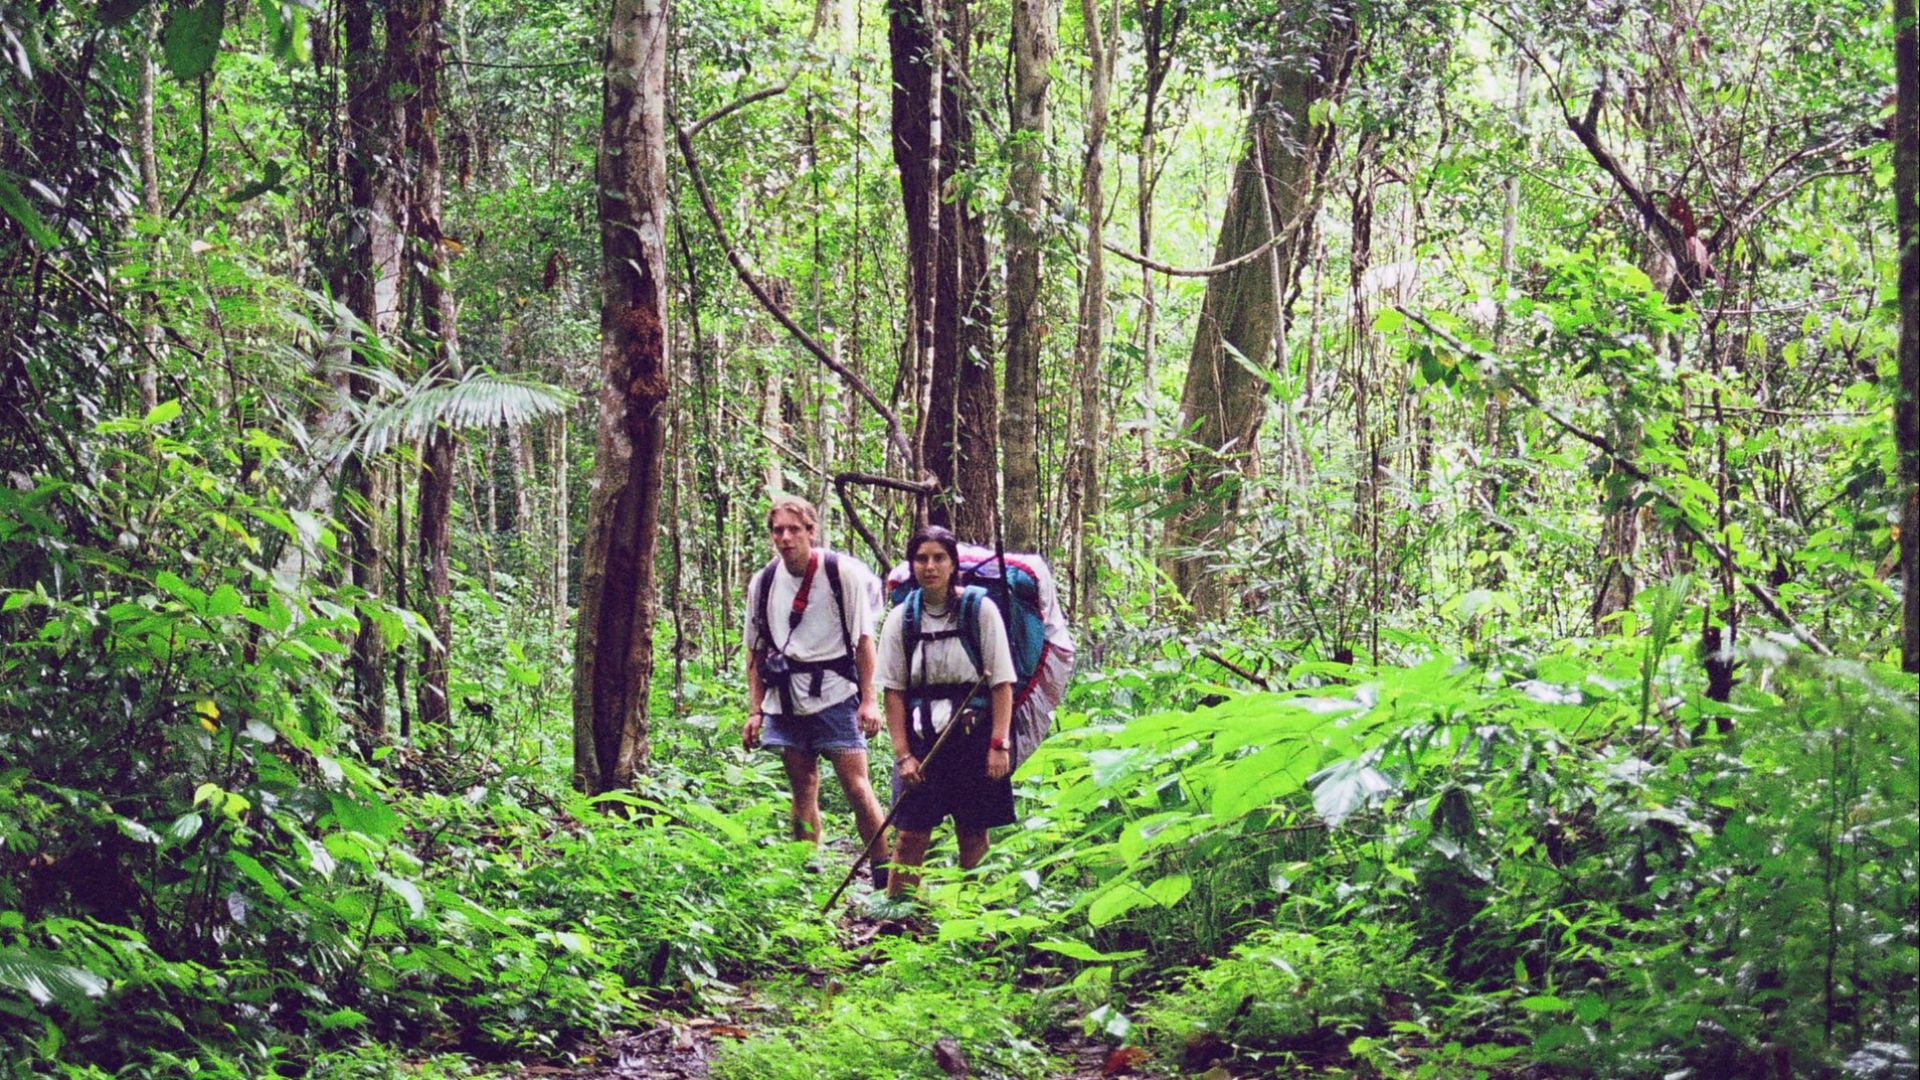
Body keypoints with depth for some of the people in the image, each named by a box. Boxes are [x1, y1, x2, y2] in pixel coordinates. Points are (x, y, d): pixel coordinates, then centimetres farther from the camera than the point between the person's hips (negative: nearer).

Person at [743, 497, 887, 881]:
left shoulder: (842, 572, -4)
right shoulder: (762, 583, 7)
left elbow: (863, 638, -2)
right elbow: (755, 652, 14)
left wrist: (868, 700, -7)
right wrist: (755, 711, 9)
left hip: (834, 694, -4)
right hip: (785, 700, 4)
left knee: (855, 785, -8)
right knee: (803, 791, 8)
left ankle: (884, 873, -2)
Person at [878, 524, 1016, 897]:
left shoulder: (980, 609, -3)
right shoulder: (901, 618, 3)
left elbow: (1002, 683, -3)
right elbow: (893, 690, 3)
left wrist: (999, 745, -10)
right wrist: (903, 754, -5)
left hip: (974, 736, -1)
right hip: (922, 738, 1)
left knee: (973, 834, 5)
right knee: (909, 835, -3)